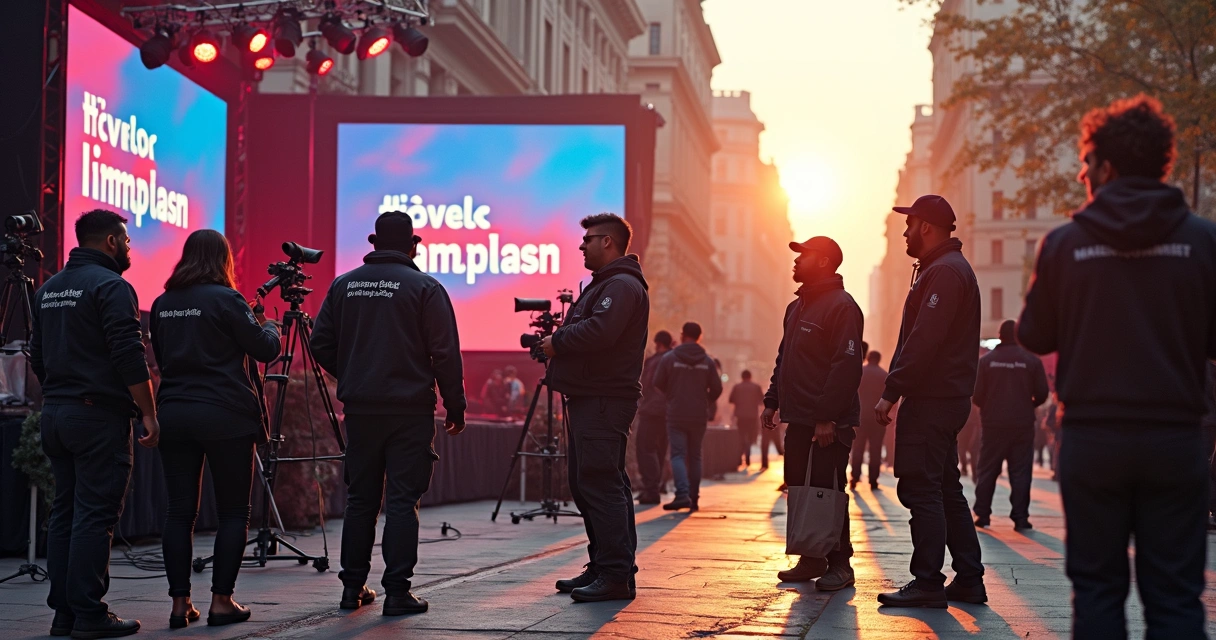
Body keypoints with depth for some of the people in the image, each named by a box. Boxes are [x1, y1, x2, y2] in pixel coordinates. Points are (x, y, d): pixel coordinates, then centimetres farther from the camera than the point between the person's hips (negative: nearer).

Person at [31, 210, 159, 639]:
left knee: (64, 514, 10)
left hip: (55, 413, 8)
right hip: (99, 416, -8)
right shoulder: (111, 287, -11)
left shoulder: (49, 289, 15)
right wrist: (148, 413, -13)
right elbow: (130, 358, -17)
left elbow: (38, 358, 20)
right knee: (95, 516, -7)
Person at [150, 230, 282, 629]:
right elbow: (265, 350, -3)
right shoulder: (225, 299, -8)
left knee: (180, 510, 6)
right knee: (233, 512, 3)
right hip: (225, 416, -5)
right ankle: (221, 602, 2)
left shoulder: (163, 304, 10)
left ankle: (180, 603, 4)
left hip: (173, 413, 5)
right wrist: (268, 326, 16)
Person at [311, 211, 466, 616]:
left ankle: (353, 587, 17)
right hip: (409, 411, -4)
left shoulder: (344, 285, 6)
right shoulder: (424, 287, -7)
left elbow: (321, 344, 7)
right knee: (402, 500, -1)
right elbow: (445, 354, -10)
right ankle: (397, 592, -4)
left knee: (360, 499, 13)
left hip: (360, 408, 4)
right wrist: (455, 406, -1)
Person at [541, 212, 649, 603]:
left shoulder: (622, 285, -11)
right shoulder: (604, 284, 25)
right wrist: (557, 341, 5)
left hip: (605, 402, -11)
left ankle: (616, 574, -13)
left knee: (600, 483, -13)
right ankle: (601, 567, 19)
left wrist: (557, 341, -11)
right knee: (586, 483, 13)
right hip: (589, 398, 11)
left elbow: (598, 332, -25)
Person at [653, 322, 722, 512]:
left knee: (678, 455, -3)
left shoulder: (669, 358, -5)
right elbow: (717, 389, 2)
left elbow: (658, 384, -1)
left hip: (676, 416, -3)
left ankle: (682, 494, -21)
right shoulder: (707, 361, 2)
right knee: (695, 456, 12)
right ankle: (694, 498, 12)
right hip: (699, 417, 3)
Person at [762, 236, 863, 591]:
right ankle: (810, 560, 19)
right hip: (798, 420, 9)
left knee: (827, 492, -7)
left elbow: (847, 366, -19)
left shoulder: (841, 306, -11)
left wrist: (827, 417, -23)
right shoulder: (796, 308, 19)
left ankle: (839, 564, 1)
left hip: (827, 425, -9)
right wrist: (772, 401, 16)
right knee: (799, 491, 10)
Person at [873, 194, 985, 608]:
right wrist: (898, 389, 17)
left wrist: (891, 392, -20)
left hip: (931, 400, -11)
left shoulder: (943, 272, -14)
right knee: (946, 490, 13)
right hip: (946, 398, 11)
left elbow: (923, 342, -22)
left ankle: (928, 583, -8)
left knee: (921, 489, -9)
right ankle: (969, 580, 16)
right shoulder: (947, 268, 21)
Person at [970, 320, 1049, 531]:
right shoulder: (1031, 360, -3)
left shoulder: (986, 360, -2)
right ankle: (1020, 518, -1)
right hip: (1023, 425, -1)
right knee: (1020, 472, 3)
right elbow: (1042, 394, -2)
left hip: (993, 424, 1)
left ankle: (982, 515, 10)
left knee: (988, 470, 9)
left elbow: (976, 395, -4)